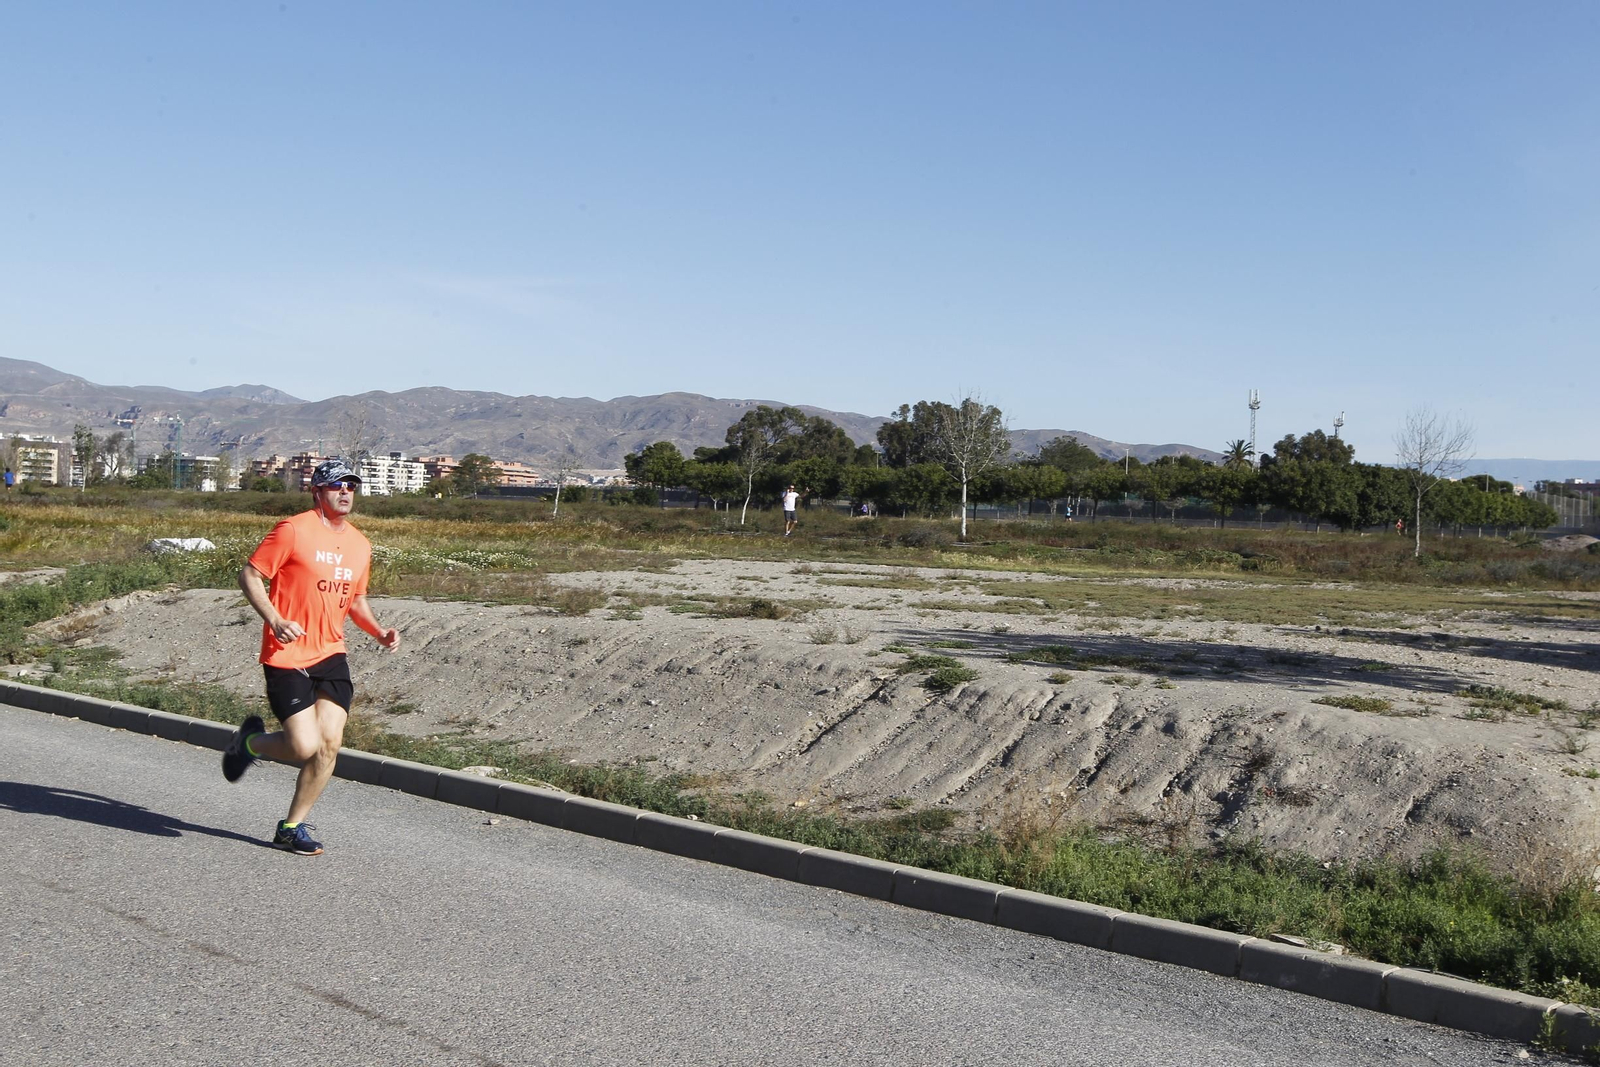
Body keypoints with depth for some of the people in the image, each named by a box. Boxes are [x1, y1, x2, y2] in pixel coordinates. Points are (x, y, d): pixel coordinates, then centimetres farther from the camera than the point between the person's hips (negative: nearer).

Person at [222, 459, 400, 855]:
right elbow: (249, 575, -6)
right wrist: (274, 620, -19)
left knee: (329, 744, -4)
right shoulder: (294, 530, -8)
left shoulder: (360, 544, 13)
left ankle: (292, 828, 14)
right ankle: (252, 741, 23)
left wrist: (380, 633, 7)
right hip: (287, 655, -6)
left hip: (331, 655, 6)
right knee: (305, 746, -11)